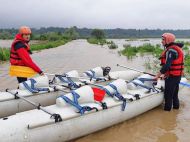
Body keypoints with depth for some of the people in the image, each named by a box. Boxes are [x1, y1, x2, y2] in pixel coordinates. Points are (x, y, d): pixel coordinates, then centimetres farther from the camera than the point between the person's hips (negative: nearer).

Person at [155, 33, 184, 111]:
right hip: (177, 75, 10)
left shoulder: (171, 50, -19)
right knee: (174, 93, 21)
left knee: (168, 94, 1)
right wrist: (165, 74, 17)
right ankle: (176, 107, 34)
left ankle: (167, 109, 10)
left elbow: (167, 65, -27)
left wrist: (158, 75, -21)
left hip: (172, 76, -10)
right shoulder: (175, 48, 13)